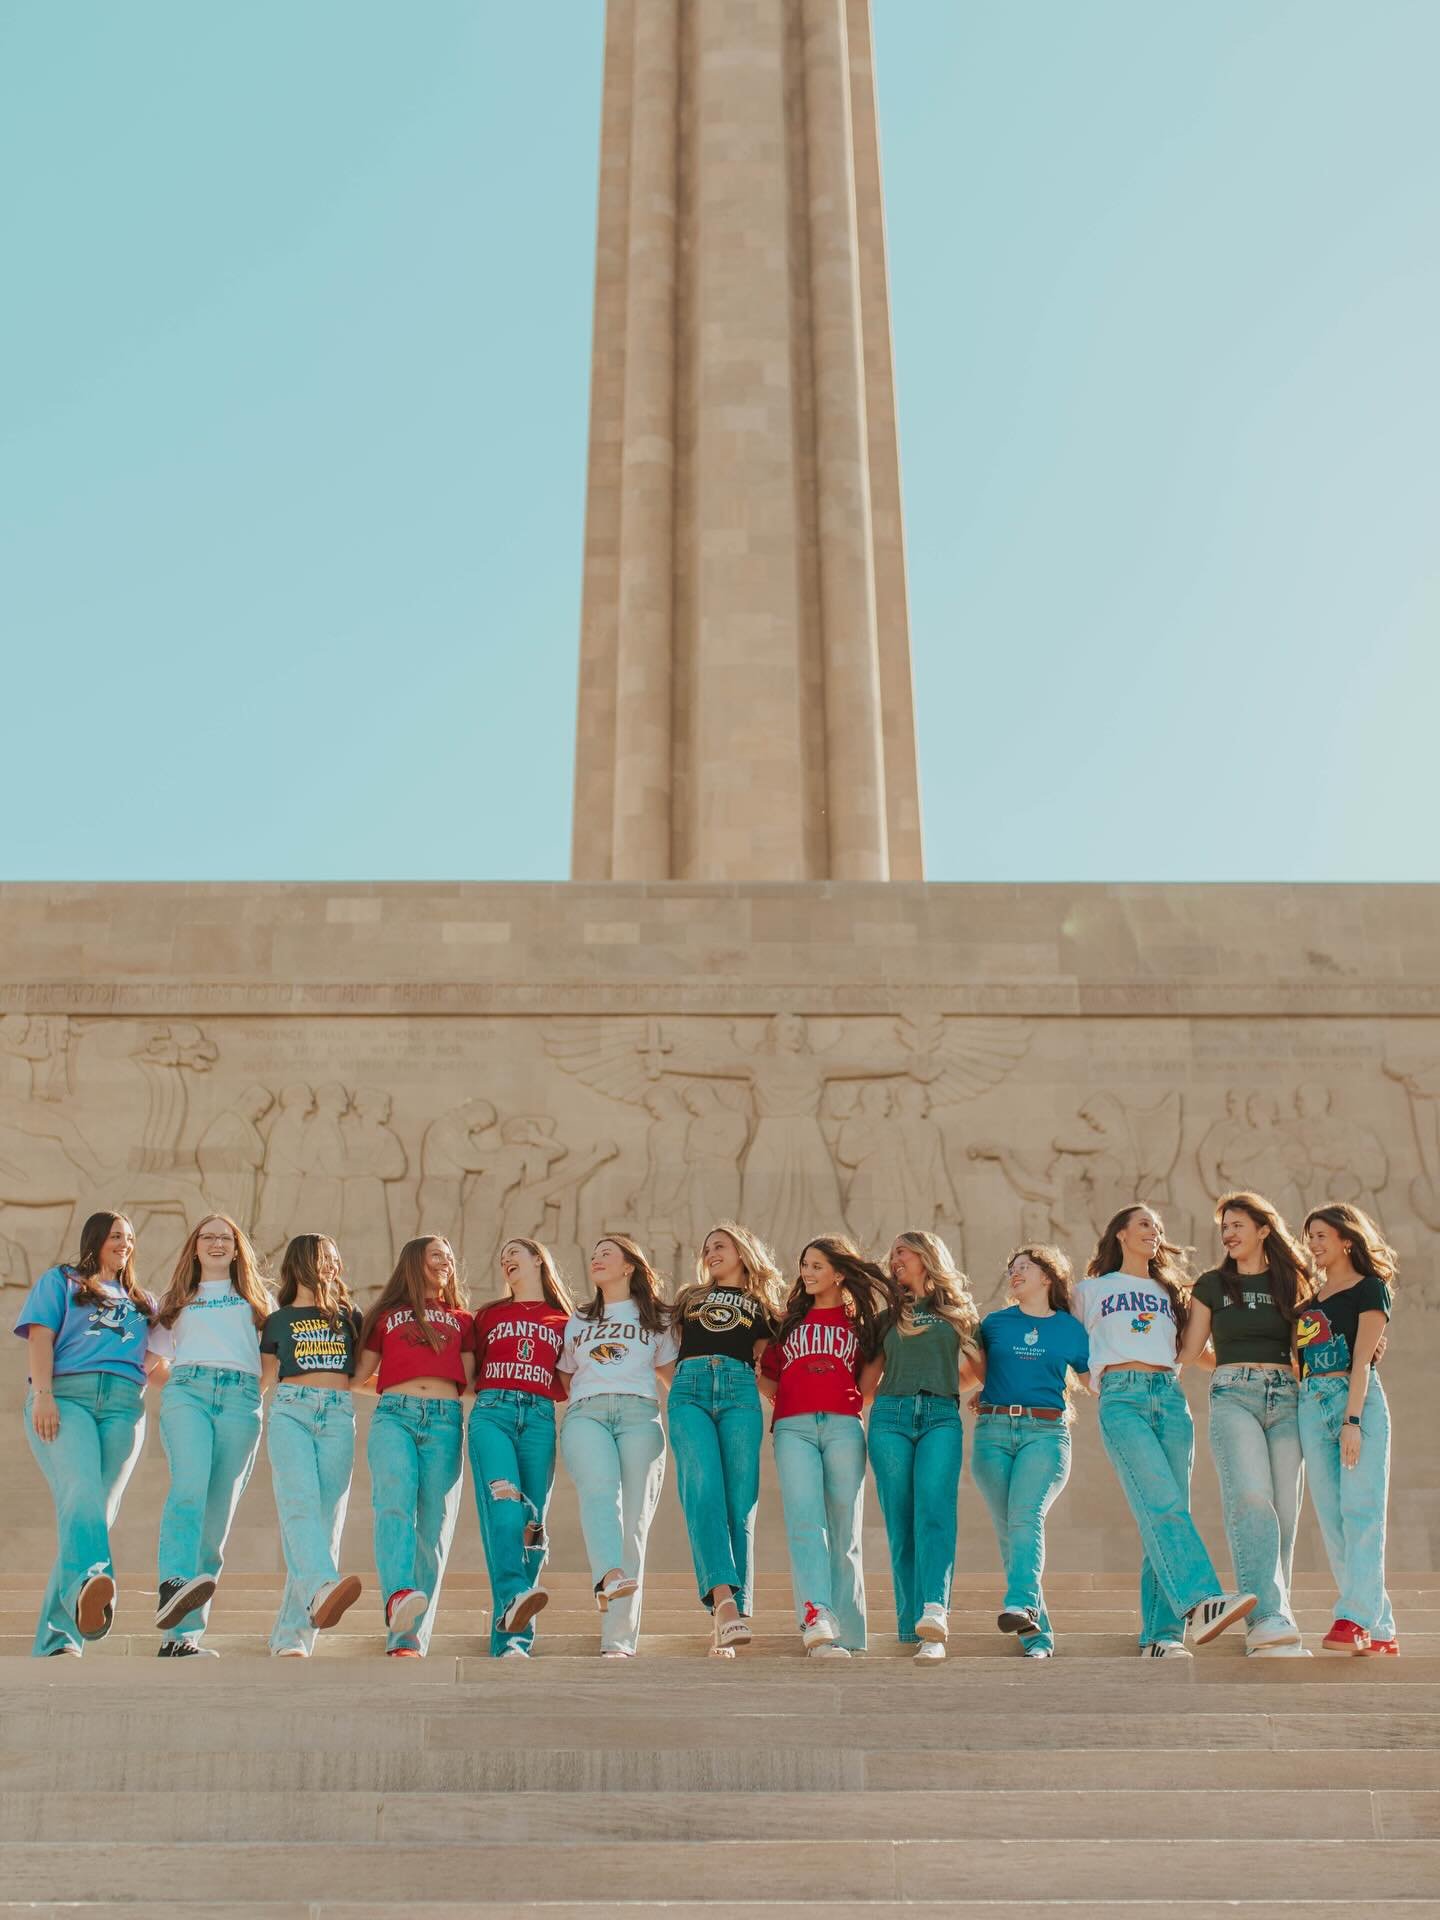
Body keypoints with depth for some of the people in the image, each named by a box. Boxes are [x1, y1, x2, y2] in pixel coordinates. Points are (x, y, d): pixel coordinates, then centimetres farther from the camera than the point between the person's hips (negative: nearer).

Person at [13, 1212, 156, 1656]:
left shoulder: (141, 1301, 30)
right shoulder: (59, 1281, 19)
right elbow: (40, 1337, 5)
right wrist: (42, 1395, -9)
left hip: (123, 1405, 4)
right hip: (66, 1396, -3)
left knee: (98, 1510, -8)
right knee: (80, 1492, -28)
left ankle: (56, 1640, -9)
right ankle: (87, 1584, -53)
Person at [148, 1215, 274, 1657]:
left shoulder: (257, 1298, 26)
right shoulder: (178, 1300, 27)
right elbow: (157, 1362, 25)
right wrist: (178, 1379, 9)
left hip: (241, 1398, 0)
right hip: (187, 1391, 0)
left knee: (217, 1514, -8)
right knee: (190, 1484, -29)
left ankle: (183, 1633, -10)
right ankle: (173, 1587, -45)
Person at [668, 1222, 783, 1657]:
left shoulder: (762, 1307, 25)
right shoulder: (690, 1298, 29)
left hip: (740, 1393, 0)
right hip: (689, 1391, 0)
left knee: (739, 1502, -12)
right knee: (702, 1490, -23)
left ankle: (730, 1616, -16)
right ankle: (723, 1598, -36)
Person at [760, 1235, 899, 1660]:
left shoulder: (861, 1321, 19)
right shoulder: (789, 1319, 22)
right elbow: (766, 1376, 24)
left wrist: (859, 1396, 4)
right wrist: (782, 1401, 9)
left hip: (843, 1428, 0)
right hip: (793, 1429, 0)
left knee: (844, 1532, -3)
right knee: (805, 1522, -19)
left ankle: (844, 1636, -2)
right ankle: (816, 1620, -33)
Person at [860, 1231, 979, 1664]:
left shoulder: (956, 1309, 17)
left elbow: (973, 1370, 22)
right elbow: (868, 1380, 21)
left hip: (941, 1418, -2)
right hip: (890, 1417, 2)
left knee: (934, 1510, -22)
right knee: (900, 1522, -6)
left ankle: (933, 1614, -36)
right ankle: (914, 1627, -4)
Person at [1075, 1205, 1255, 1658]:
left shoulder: (1169, 1292, 29)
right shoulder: (1090, 1290, 20)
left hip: (1170, 1398, 4)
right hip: (1122, 1398, -4)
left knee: (1167, 1513, -7)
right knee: (1161, 1504, -22)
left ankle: (1161, 1634, -9)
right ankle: (1200, 1601, -37)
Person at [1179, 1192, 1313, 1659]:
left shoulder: (1292, 1284, 16)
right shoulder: (1213, 1285, 12)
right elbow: (1191, 1353, 15)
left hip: (1286, 1398, 2)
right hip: (1233, 1397, -2)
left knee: (1283, 1511, -5)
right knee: (1252, 1500, -21)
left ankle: (1268, 1628, 2)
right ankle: (1270, 1620, -31)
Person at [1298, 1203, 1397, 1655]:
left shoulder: (1370, 1288, 2)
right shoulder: (1310, 1297, 21)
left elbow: (1362, 1359, -9)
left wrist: (1352, 1419, -17)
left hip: (1359, 1402, -6)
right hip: (1312, 1407, 6)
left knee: (1360, 1511, -13)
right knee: (1331, 1519, 1)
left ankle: (1354, 1619, -21)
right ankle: (1379, 1629, 4)